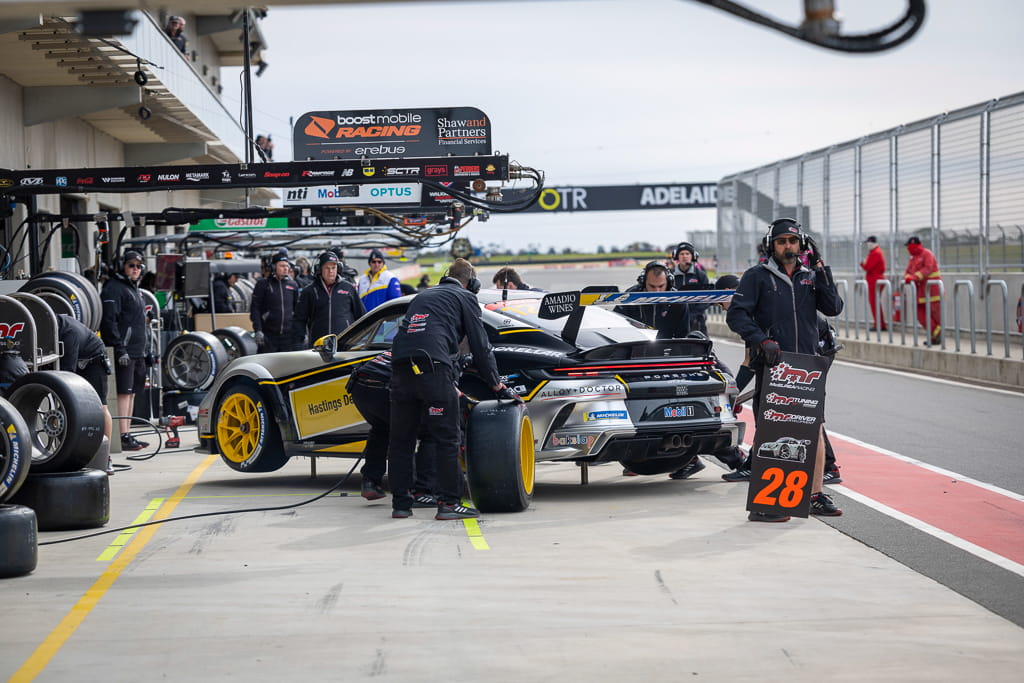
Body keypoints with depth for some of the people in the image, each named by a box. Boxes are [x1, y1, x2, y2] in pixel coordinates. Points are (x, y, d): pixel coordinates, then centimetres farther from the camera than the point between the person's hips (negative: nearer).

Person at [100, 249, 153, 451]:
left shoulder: (134, 289, 22)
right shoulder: (114, 288, -8)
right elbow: (109, 321, -18)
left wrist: (148, 350, 26)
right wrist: (119, 348, -24)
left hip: (137, 351, 10)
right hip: (123, 351, -10)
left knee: (132, 393, 11)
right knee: (124, 392, -12)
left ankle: (129, 435, 16)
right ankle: (124, 437, -14)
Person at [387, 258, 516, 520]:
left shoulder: (424, 295, 32)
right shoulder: (465, 297, 14)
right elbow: (480, 346, 10)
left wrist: (451, 387, 39)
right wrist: (498, 387, 18)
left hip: (401, 364, 6)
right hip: (433, 366, -6)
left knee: (401, 439, 11)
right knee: (446, 438, -1)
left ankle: (400, 504, 14)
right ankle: (448, 503, -3)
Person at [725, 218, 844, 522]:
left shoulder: (810, 277, 15)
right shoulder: (757, 276, 2)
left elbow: (833, 308, 2)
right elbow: (736, 314, -6)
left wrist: (821, 269, -4)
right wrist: (762, 340, -19)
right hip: (770, 366, -5)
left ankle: (815, 495, 17)